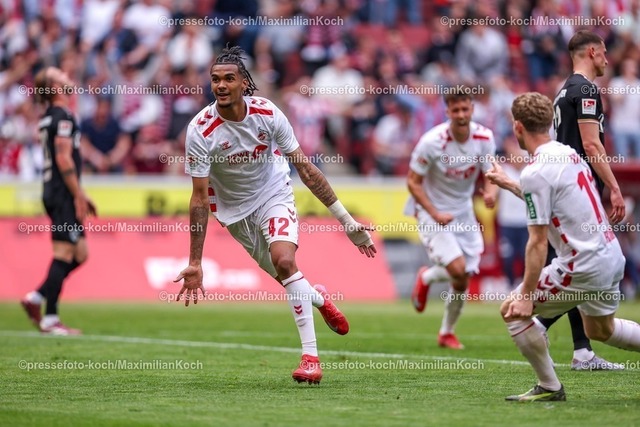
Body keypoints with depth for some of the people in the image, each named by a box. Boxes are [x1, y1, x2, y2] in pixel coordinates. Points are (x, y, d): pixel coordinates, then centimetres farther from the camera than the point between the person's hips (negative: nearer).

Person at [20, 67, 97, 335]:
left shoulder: (49, 117, 18)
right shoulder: (63, 117, -12)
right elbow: (64, 159, -19)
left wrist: (80, 195, 25)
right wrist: (78, 196, -17)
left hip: (53, 192, 9)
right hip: (63, 195, -9)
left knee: (79, 254, 12)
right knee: (64, 256, -7)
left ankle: (36, 298, 9)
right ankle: (50, 319, -6)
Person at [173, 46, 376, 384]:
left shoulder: (267, 113, -19)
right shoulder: (200, 131, -23)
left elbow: (305, 168, -12)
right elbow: (200, 198, -19)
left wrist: (346, 219, -12)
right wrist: (195, 263, -20)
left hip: (274, 193, -1)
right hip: (233, 208, 1)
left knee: (284, 259, -26)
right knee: (286, 276, 4)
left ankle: (310, 355, -23)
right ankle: (318, 298, 43)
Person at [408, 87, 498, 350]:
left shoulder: (484, 138, -10)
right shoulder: (432, 142, -23)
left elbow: (489, 175, 0)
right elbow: (413, 181, -14)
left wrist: (491, 193, -24)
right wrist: (435, 214, -21)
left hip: (464, 213, 5)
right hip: (432, 213, -5)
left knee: (462, 281, 6)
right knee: (457, 269, -23)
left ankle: (447, 333, 30)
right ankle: (426, 277, 13)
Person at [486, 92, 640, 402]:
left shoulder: (535, 172, -17)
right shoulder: (568, 153, 9)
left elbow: (538, 241, -17)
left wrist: (526, 294, -12)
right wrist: (508, 184, 36)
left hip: (584, 268, -9)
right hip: (612, 256, 9)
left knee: (513, 311, 1)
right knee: (599, 330, 30)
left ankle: (549, 388, 7)